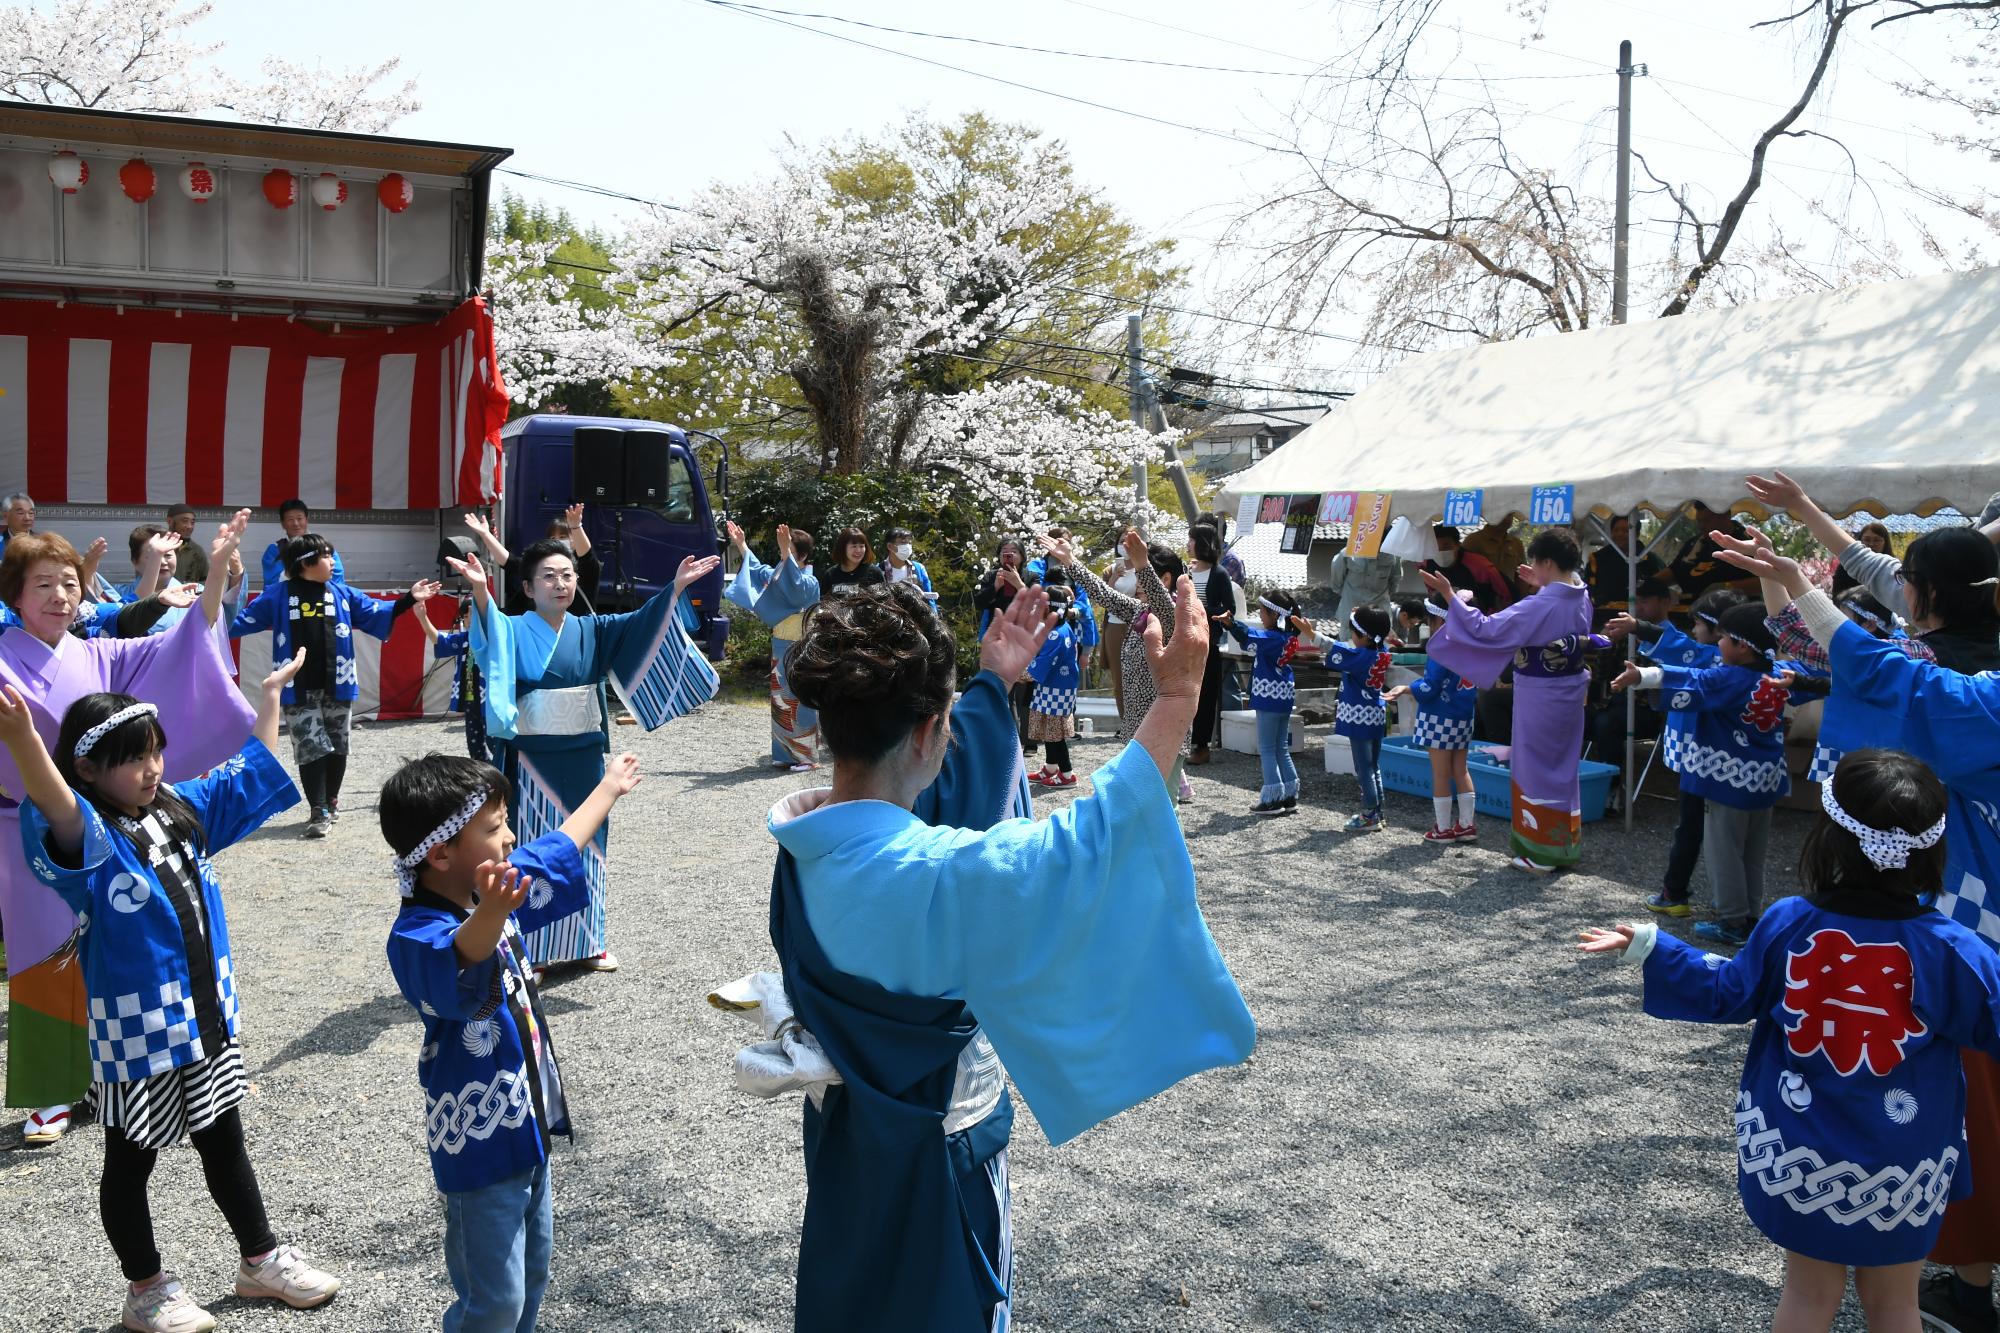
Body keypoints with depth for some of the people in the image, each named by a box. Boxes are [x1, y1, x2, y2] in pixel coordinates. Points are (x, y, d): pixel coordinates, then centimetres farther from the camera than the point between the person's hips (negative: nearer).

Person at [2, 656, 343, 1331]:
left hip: (210, 1017, 7)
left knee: (225, 1142, 20)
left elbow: (249, 772, 18)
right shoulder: (90, 841, -18)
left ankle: (262, 1258, 36)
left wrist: (271, 694, 23)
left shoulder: (182, 810, 3)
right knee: (130, 1162, 14)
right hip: (137, 1032, -7)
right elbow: (57, 808, -42)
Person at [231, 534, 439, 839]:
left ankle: (331, 802, 29)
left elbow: (376, 614, 8)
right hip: (299, 689, -3)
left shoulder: (342, 594, 7)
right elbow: (242, 620, 4)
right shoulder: (278, 595, 0)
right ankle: (319, 813, -2)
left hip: (337, 686, 3)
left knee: (337, 748, 10)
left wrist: (408, 599, 2)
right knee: (311, 748, -7)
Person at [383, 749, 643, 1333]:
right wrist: (489, 915, -73)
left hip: (528, 1127, 8)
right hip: (479, 1147, -8)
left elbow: (554, 854, 17)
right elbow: (458, 959, -50)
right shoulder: (415, 937, -27)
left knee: (533, 1273, 21)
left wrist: (609, 788, 30)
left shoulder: (504, 889, -1)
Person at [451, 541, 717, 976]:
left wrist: (676, 588, -16)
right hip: (533, 760, -4)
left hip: (584, 758, 4)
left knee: (584, 843, 12)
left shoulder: (591, 630, 8)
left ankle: (587, 941, 24)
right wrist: (480, 590, -45)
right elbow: (490, 635, -25)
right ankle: (530, 949, 12)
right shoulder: (515, 631, -4)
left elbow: (641, 624, -2)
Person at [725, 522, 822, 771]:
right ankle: (786, 754, 19)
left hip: (799, 649, -9)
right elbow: (758, 569, 28)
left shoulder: (810, 581, -14)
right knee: (780, 702, 11)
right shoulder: (780, 574, 11)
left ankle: (807, 757, 0)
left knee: (799, 702, -6)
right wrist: (741, 545, 24)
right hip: (780, 646, 9)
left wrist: (785, 551, -46)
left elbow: (796, 584, -36)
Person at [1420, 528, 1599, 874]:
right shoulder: (1581, 598, 0)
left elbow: (1487, 629, -24)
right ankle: (1564, 845, 29)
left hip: (1540, 699, -8)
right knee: (1562, 768, 18)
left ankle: (1541, 854, 12)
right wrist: (1542, 586, 31)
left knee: (1536, 769, 4)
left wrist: (1450, 597, -20)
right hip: (1570, 693, 8)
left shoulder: (1540, 605, -25)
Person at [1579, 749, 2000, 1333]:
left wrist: (1649, 948, 11)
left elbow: (1727, 993, -1)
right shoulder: (1950, 950, -17)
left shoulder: (1787, 924, -14)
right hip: (1901, 1170, -1)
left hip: (1798, 1154, 1)